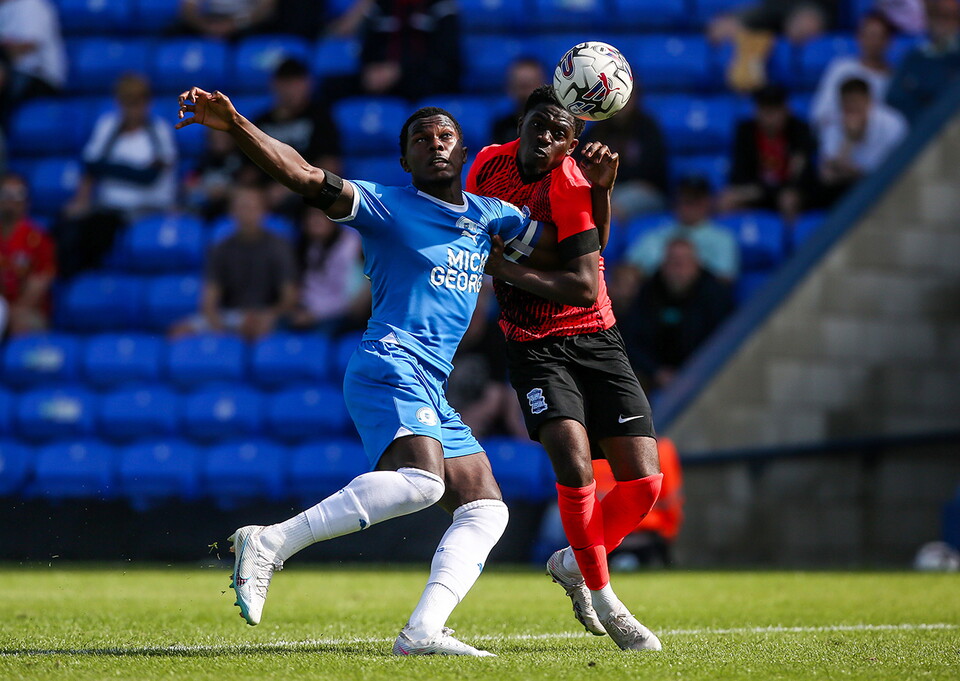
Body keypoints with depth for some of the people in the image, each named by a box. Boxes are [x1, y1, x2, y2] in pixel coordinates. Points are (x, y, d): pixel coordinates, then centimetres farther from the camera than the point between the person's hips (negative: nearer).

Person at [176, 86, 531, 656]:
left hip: (433, 393, 8)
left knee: (486, 510, 0)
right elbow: (305, 177, -12)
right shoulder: (386, 208, 1)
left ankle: (423, 631, -10)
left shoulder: (488, 215, 20)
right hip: (390, 367, -8)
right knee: (421, 479, -32)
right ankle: (271, 544, -28)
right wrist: (235, 126, -26)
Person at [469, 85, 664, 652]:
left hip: (595, 339, -1)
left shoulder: (571, 183, -17)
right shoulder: (489, 164, -3)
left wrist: (506, 268, -21)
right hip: (533, 346, 1)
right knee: (574, 460, -23)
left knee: (644, 481, -7)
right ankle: (603, 599, -5)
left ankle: (573, 563, 22)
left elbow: (585, 287, -23)